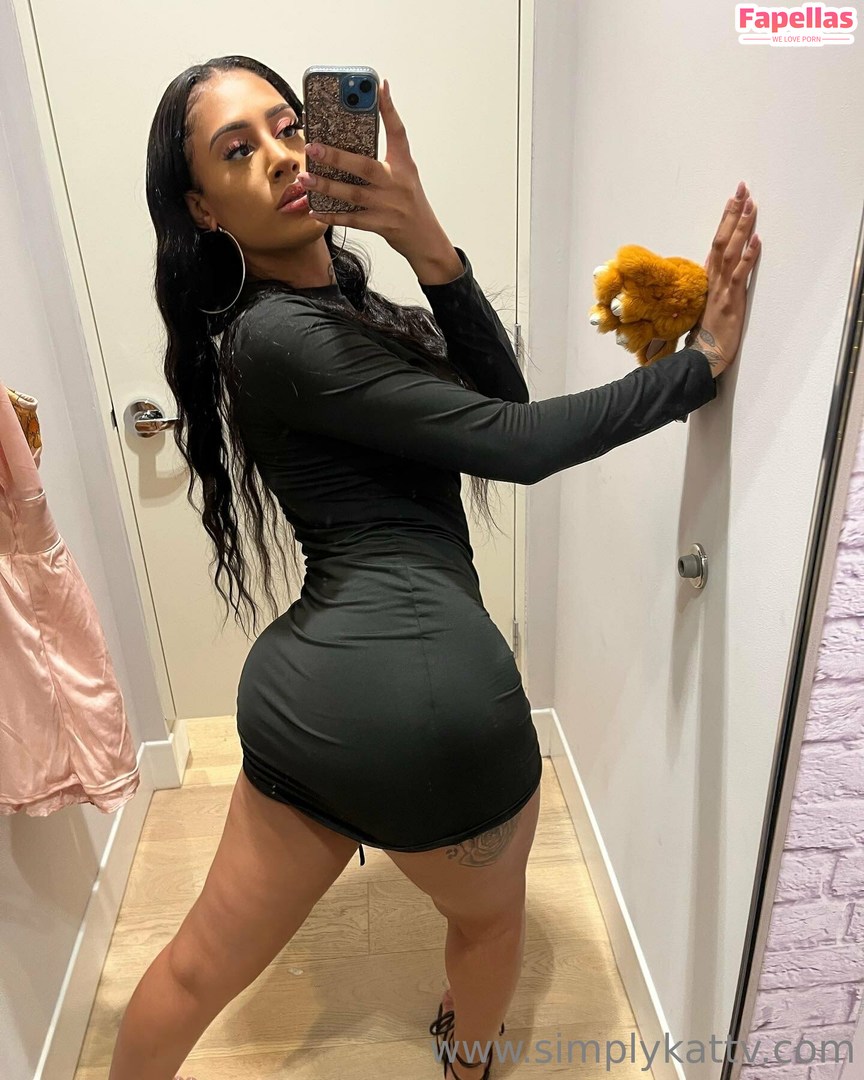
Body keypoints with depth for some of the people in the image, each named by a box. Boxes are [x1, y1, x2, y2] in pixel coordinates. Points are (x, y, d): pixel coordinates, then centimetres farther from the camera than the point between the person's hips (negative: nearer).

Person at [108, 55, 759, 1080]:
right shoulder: (276, 335, -11)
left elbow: (499, 393, 3)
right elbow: (514, 442, -14)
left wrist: (430, 248, -10)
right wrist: (703, 361, -6)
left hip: (301, 688, 8)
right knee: (491, 909, 27)